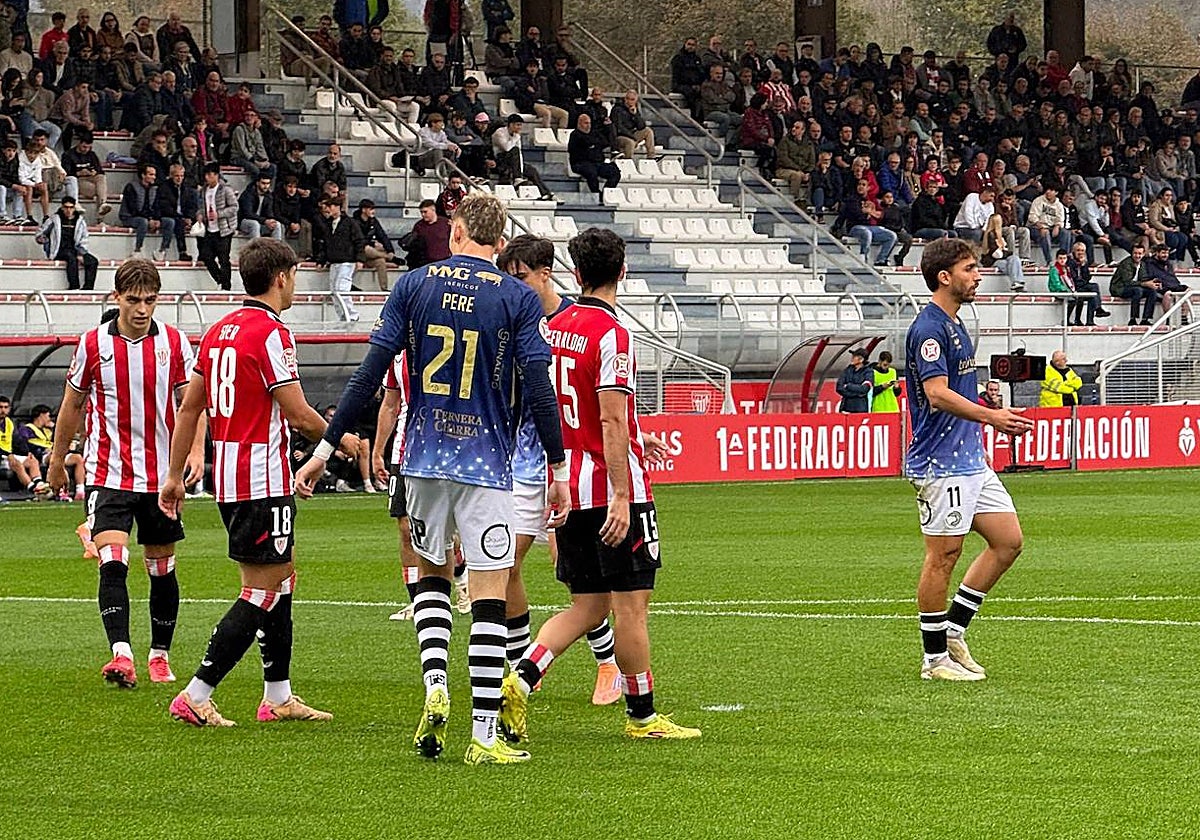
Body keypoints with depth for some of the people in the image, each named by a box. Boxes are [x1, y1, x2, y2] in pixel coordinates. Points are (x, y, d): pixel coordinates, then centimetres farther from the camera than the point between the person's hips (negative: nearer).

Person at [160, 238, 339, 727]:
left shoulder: (220, 330, 11)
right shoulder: (270, 333, -15)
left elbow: (189, 407, 14)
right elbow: (298, 416, -16)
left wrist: (175, 476, 19)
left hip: (227, 476, 9)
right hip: (263, 480, -9)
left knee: (282, 576, 18)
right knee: (263, 591, -6)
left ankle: (279, 697, 22)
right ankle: (196, 696, -10)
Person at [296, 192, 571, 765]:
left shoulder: (414, 285, 2)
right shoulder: (518, 298, -4)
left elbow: (370, 374, -1)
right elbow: (538, 389, -8)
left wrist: (326, 447, 3)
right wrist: (559, 469, 1)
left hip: (424, 459, 3)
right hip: (487, 462, -3)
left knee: (431, 572, 23)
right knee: (489, 597, -1)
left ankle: (435, 685, 2)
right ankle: (484, 734, -5)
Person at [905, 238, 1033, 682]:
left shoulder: (954, 326, 17)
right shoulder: (929, 329, -15)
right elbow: (937, 394, -25)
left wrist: (991, 413, 21)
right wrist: (991, 416, -28)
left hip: (970, 459, 10)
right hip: (941, 464, -10)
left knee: (1008, 541, 8)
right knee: (943, 555, -4)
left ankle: (953, 631, 15)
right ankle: (935, 658, 4)